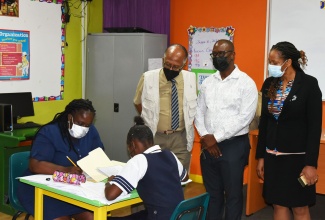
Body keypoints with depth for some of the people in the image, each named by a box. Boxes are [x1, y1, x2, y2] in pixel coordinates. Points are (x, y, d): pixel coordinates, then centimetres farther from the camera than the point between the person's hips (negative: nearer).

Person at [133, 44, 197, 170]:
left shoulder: (191, 79, -1)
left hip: (180, 138, 1)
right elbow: (138, 103, 8)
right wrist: (150, 122, 5)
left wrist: (189, 124, 7)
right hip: (154, 137, -1)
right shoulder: (148, 78, -7)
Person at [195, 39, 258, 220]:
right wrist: (205, 136, -8)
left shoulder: (246, 83, -7)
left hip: (233, 145, -5)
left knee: (233, 194, 7)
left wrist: (216, 137, -16)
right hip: (208, 145, 5)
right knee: (212, 192, 15)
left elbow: (245, 117, -15)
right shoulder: (207, 82, 10)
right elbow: (199, 112, 9)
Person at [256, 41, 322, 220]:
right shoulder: (269, 84, 4)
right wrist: (261, 156, 9)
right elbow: (264, 122, 9)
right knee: (278, 205, 11)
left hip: (297, 156, -5)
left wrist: (311, 163, -15)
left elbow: (315, 126, -12)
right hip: (273, 156, 5)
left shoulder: (309, 84, -10)